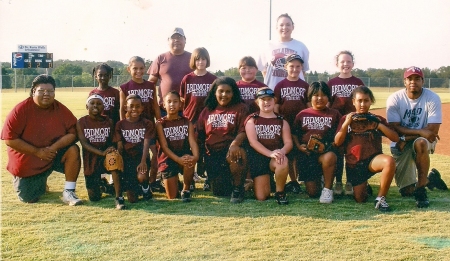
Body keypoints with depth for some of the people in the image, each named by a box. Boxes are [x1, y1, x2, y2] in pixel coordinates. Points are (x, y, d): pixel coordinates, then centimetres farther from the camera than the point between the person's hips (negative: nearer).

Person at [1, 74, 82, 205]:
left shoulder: (61, 109, -10)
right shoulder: (20, 110, -18)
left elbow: (72, 133, -13)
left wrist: (54, 148, -29)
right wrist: (38, 152, -25)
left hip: (54, 155, 2)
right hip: (27, 162, -2)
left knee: (73, 150, -26)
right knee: (29, 198, -2)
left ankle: (68, 192, -19)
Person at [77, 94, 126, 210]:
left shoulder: (109, 122, 1)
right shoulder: (81, 122, -3)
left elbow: (112, 142, 2)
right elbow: (84, 144, -14)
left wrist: (112, 150, -22)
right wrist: (102, 152, -29)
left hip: (106, 159, 0)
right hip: (90, 161, 1)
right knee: (94, 197, -2)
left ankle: (119, 197, -34)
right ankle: (101, 185, 37)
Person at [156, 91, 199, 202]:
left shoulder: (187, 122, 4)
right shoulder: (160, 124, -2)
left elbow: (192, 142, -9)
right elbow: (164, 146, -12)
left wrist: (196, 156, -31)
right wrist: (178, 159, -29)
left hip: (184, 154, 1)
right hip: (168, 158, -1)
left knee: (189, 162, -38)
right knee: (172, 197, -5)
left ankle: (186, 190, -12)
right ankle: (174, 179, 31)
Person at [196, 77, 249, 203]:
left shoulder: (240, 108, 2)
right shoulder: (207, 111, 13)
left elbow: (243, 131, -11)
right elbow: (199, 135, 11)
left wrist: (235, 144, -30)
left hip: (231, 150, -4)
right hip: (212, 154, 4)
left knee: (236, 155, -41)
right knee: (219, 192, 2)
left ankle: (238, 189, -20)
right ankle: (228, 181, 38)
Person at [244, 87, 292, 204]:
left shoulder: (281, 121, 10)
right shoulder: (252, 120, 5)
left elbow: (288, 142, 0)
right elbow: (253, 141, -9)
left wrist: (282, 151, -24)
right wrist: (270, 153, -24)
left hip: (276, 156, 1)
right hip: (258, 157, -1)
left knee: (283, 162, -39)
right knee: (261, 197, -10)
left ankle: (280, 192, -12)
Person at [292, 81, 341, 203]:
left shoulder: (334, 114, 7)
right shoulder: (302, 115, 10)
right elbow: (294, 133, 13)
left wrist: (334, 144, -15)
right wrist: (299, 146, -5)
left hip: (326, 151, -1)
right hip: (307, 153, 2)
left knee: (329, 157, -42)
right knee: (312, 193, -3)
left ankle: (327, 189, -20)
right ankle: (317, 179, 35)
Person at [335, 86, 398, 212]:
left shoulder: (377, 119, 8)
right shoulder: (346, 119, 8)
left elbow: (395, 138, -2)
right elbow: (337, 142, -1)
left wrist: (378, 125, -12)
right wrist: (346, 124, -11)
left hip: (373, 159, 0)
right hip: (353, 163, 1)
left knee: (390, 161, -35)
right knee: (360, 199, -5)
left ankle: (380, 198, -20)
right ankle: (363, 187, 33)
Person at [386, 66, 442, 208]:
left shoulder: (433, 98, -13)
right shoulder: (394, 99, -12)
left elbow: (433, 130, -19)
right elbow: (395, 128, -17)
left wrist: (406, 138, -23)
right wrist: (420, 131, -28)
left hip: (424, 140, -1)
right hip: (400, 144, 1)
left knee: (420, 143, -40)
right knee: (407, 191, -5)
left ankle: (421, 186, -23)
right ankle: (427, 178, 33)